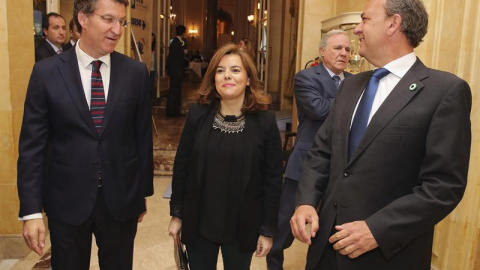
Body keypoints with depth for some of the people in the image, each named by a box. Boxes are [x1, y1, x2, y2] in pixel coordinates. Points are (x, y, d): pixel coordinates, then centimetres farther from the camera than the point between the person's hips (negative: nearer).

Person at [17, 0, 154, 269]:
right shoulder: (46, 72, -6)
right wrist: (31, 210, -8)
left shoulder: (136, 72, -3)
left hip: (121, 198, 1)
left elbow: (143, 136, 2)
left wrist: (143, 191, 7)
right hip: (67, 200, 0)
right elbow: (32, 144, -5)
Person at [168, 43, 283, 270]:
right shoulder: (198, 115, -5)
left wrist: (268, 229, -4)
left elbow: (273, 179, -6)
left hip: (243, 227, -1)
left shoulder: (265, 121, -9)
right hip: (198, 223, 1)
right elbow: (181, 167, 1)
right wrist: (176, 214, 4)